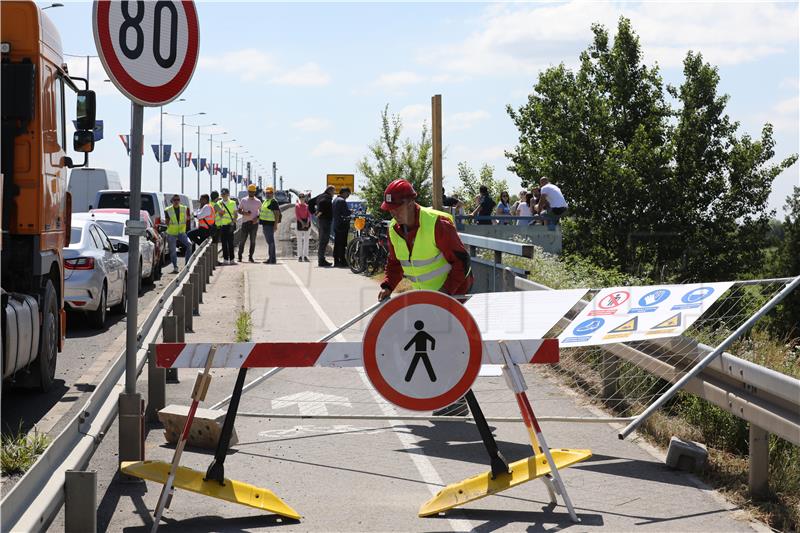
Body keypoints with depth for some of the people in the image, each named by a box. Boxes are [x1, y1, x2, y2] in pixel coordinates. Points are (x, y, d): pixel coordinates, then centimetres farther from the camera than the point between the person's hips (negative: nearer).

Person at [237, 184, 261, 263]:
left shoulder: (258, 202, 6)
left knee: (253, 241, 1)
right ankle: (240, 256, 6)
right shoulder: (243, 200, 6)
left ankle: (251, 257, 5)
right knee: (242, 240, -1)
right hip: (245, 222, 0)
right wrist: (244, 213, -12)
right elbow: (239, 210, 8)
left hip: (254, 223, 0)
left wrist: (257, 218, -8)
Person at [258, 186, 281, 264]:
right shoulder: (265, 201, 18)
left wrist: (275, 225, -22)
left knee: (271, 241, -9)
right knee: (269, 242, 13)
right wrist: (257, 218, 14)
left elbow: (277, 214, -17)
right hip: (265, 224, 10)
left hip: (270, 225, -10)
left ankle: (273, 259, -9)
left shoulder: (273, 202, -11)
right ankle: (270, 258, 17)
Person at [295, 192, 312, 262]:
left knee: (306, 240, 0)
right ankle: (300, 256, 0)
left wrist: (308, 222, -16)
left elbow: (309, 215, 2)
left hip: (307, 223, 2)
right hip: (299, 222, -2)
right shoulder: (297, 206, 2)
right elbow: (297, 215, -6)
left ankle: (305, 256, 2)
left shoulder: (307, 206, 7)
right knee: (299, 240, -2)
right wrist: (302, 222, -17)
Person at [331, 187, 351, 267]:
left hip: (336, 225, 10)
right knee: (342, 244, -8)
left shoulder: (335, 200, 16)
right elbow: (346, 213, -18)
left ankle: (336, 261, 12)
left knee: (337, 243, 10)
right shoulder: (342, 201, -14)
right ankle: (342, 261, -9)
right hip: (342, 225, -10)